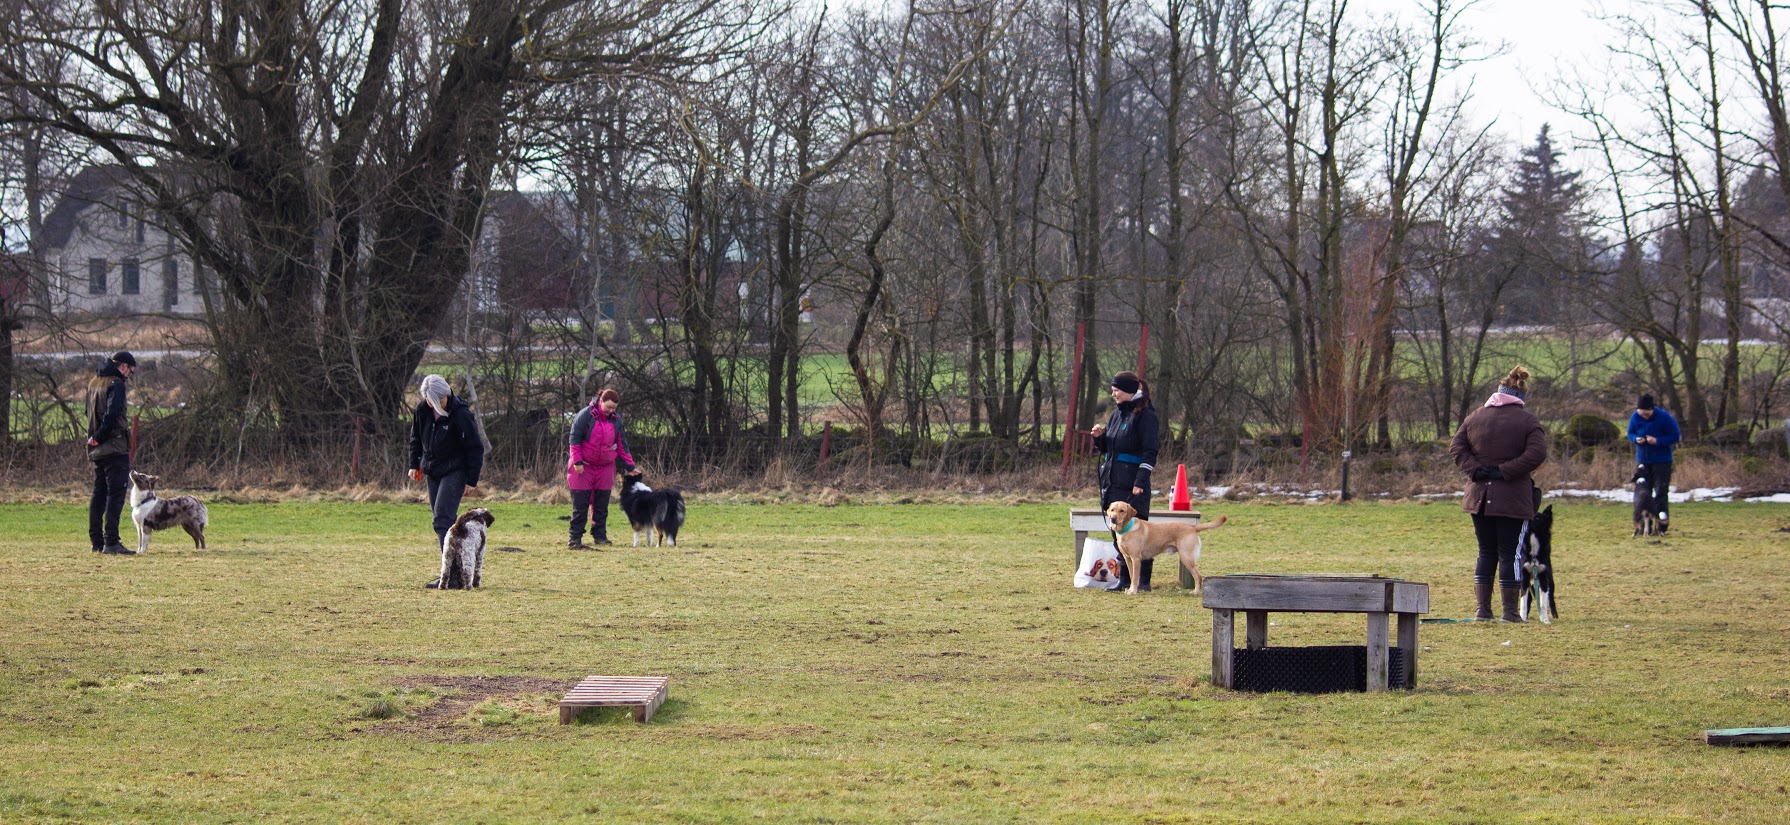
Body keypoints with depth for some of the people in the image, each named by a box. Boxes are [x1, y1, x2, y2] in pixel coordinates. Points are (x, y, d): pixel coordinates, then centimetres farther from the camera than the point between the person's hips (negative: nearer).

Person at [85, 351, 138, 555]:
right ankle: (111, 542, -14)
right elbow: (112, 414, -22)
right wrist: (100, 437, -12)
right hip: (115, 449, -9)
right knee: (116, 494, -9)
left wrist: (95, 436, 10)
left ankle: (96, 541, 13)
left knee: (99, 494, 12)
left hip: (96, 451, 9)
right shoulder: (116, 384, -11)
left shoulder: (93, 383, 16)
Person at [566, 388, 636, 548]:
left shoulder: (616, 419, 5)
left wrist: (630, 467, 7)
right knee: (580, 505, -3)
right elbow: (574, 439, -9)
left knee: (601, 506, 6)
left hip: (605, 468, 4)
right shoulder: (585, 415, -10)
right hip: (584, 468, -4)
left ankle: (600, 536, 14)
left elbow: (622, 445, 11)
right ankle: (575, 539, 0)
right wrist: (577, 462, -15)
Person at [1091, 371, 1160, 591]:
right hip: (1112, 482, 8)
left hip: (1133, 484, -8)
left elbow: (1150, 452, -14)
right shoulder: (1116, 414, 16)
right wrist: (1099, 437, 2)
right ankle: (1124, 580, 15)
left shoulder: (1145, 416, -9)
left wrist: (1141, 482, -20)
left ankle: (1143, 580, 2)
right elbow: (1106, 448, 24)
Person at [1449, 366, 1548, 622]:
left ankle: (1483, 608, 11)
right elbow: (1536, 454, -16)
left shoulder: (1476, 416, 9)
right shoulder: (1528, 420, -3)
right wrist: (1505, 471, -13)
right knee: (1509, 553, 1)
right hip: (1512, 498, -4)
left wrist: (1474, 469, -6)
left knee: (1486, 553, 12)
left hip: (1479, 495, 4)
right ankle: (1510, 610, 3)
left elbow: (1456, 447, 4)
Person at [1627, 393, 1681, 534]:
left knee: (1660, 492, -8)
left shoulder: (1664, 417, -17)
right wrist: (1636, 439, -15)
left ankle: (1662, 526, -2)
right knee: (1644, 491, 5)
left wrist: (1657, 441, -25)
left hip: (1662, 460, -4)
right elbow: (1630, 433, 9)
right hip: (1643, 460, 4)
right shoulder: (1635, 417, -6)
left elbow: (1675, 437, -12)